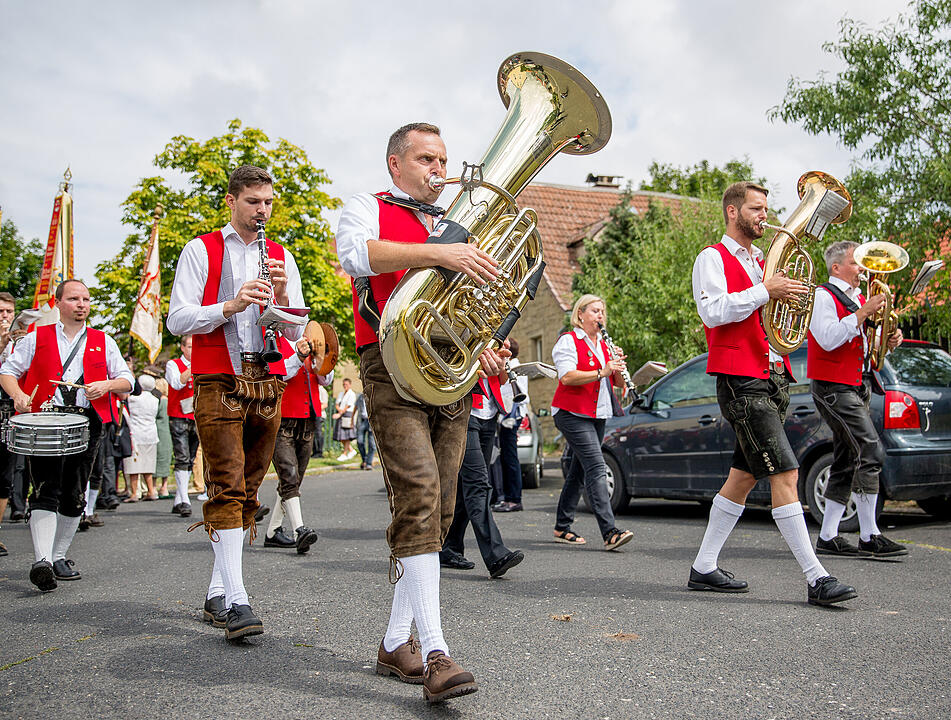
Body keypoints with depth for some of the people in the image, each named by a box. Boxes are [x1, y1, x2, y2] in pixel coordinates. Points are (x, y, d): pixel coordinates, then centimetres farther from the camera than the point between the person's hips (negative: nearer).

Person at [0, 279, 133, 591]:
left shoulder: (103, 342, 14)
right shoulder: (36, 338, 11)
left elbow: (127, 380, 13)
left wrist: (106, 385, -9)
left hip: (86, 423, 2)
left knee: (74, 496, 7)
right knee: (46, 492, -14)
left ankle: (59, 556, 21)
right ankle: (42, 561, -22)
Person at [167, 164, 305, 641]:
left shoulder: (282, 258, 15)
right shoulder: (201, 250, 6)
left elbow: (295, 332, 11)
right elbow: (177, 320, -2)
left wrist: (281, 295, -8)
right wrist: (230, 305, -16)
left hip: (267, 383, 4)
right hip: (218, 382, -4)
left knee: (248, 491, 5)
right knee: (227, 487, -13)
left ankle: (217, 593, 15)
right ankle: (236, 600, -15)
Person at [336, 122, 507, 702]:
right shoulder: (369, 210, 9)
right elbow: (357, 255, -16)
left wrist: (480, 347, 5)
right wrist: (440, 253, -27)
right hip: (393, 367, -6)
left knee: (439, 510, 4)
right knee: (419, 496, -19)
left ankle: (396, 641, 15)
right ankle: (435, 652, -20)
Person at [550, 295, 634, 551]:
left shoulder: (603, 345, 18)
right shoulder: (568, 341, -4)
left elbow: (618, 382, 14)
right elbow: (567, 377, -19)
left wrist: (618, 367, -7)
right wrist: (601, 372, -26)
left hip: (597, 415, 8)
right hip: (572, 413, -8)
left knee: (579, 470, 10)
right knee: (596, 467, -18)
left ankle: (562, 527, 18)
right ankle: (609, 532, -24)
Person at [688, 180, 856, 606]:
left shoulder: (762, 262, 24)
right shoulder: (713, 258, -1)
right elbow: (713, 312, -16)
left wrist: (789, 294, 7)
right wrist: (764, 292, -18)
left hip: (772, 378, 9)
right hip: (741, 381, -9)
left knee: (743, 476, 10)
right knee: (785, 475, -13)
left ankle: (703, 568, 18)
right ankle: (816, 578, -10)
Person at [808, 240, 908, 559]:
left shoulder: (858, 299, 19)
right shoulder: (823, 296, -8)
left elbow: (864, 343, 24)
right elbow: (829, 339, -22)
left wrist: (889, 340, 4)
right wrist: (864, 313, -22)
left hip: (855, 387, 9)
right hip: (834, 387, -9)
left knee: (846, 464, 8)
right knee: (870, 453, -16)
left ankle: (828, 538, 12)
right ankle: (869, 537, -11)